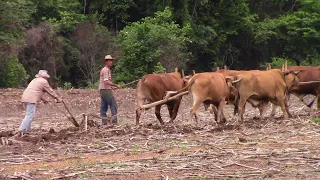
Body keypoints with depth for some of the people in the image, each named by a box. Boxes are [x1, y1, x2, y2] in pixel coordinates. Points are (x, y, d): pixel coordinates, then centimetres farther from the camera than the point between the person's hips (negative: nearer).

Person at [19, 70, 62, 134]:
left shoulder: (35, 80, 29)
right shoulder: (44, 82, 2)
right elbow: (50, 91, 9)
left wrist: (43, 99, 45)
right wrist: (57, 99, 20)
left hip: (24, 98, 9)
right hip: (31, 100, -9)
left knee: (29, 115, 16)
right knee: (29, 116, -12)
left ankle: (27, 130, 15)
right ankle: (22, 130, -22)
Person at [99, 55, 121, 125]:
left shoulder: (107, 70, 20)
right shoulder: (106, 70, -11)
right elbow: (106, 82, -20)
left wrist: (111, 87, 15)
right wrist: (116, 85, -16)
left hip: (102, 90, 10)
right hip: (106, 90, -10)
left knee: (103, 107, 7)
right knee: (113, 105, -9)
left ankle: (104, 122, 7)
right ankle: (114, 121, -12)